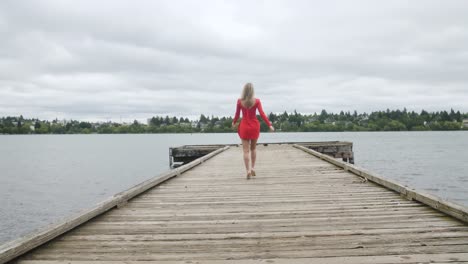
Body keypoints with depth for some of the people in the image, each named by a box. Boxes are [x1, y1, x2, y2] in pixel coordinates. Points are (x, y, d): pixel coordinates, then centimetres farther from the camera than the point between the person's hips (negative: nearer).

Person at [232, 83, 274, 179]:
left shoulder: (239, 101, -4)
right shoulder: (256, 101, -6)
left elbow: (237, 114, 2)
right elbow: (262, 114, -9)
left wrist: (234, 123, 21)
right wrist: (269, 125, -4)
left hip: (244, 126, -1)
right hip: (254, 126, 1)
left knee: (246, 150, 1)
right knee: (253, 148, 20)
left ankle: (248, 171, -7)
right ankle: (253, 167, 16)